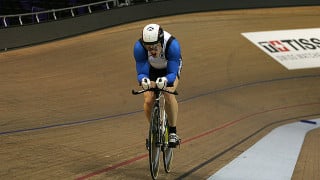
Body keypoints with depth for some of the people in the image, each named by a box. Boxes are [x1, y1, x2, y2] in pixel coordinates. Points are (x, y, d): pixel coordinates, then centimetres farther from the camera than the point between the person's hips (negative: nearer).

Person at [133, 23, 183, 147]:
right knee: (148, 100, -16)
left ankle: (173, 131, -11)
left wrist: (164, 80, -60)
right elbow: (141, 72, -32)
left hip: (170, 68, -2)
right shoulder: (139, 47, -36)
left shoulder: (172, 45, -40)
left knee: (168, 95, -27)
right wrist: (144, 80, -56)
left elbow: (172, 73, -38)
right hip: (152, 69, 2)